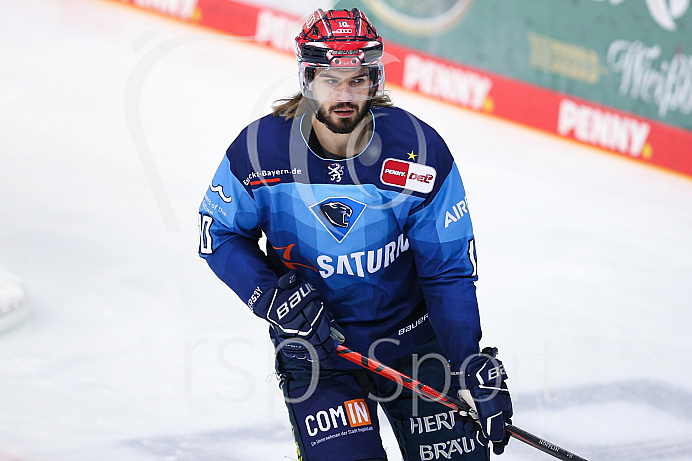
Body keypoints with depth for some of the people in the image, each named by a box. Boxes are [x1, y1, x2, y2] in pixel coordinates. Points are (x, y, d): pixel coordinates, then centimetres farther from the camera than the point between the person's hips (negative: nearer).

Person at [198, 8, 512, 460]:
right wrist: (271, 298, -17)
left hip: (412, 335, 1)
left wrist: (474, 371, -17)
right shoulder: (257, 150, -16)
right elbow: (221, 235, -1)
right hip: (314, 343, -1)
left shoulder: (421, 151, -16)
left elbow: (449, 271, -11)